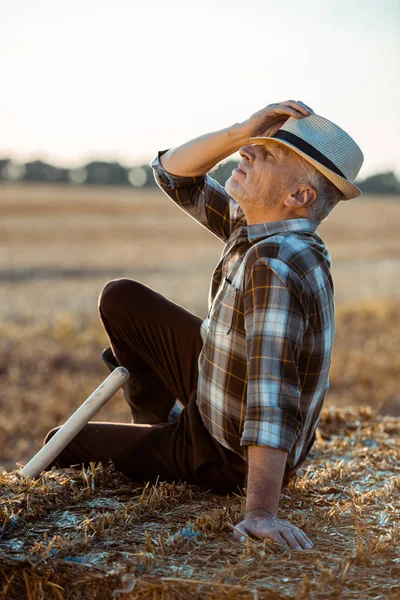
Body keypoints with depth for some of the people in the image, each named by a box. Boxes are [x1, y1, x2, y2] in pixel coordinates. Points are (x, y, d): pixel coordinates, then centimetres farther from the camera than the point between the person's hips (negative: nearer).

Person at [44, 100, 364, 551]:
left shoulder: (274, 267, -37)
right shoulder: (253, 224, -8)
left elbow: (272, 402, -45)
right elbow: (172, 172, 0)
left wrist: (260, 514, -49)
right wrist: (240, 132, -18)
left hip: (230, 459, -8)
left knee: (63, 447, 8)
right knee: (120, 298, 11)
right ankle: (154, 420, 31)